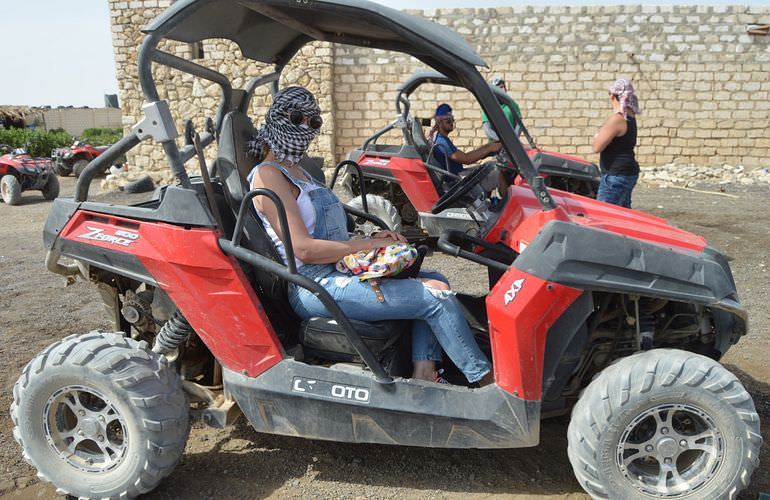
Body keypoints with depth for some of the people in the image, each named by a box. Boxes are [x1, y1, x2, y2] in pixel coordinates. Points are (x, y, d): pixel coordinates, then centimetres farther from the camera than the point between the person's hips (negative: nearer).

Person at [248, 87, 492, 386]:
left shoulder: (296, 171, 21)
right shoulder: (268, 175, -8)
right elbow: (304, 249, -17)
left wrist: (372, 238, 2)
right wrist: (371, 244, -12)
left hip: (337, 271, 10)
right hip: (314, 287, -10)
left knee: (436, 280, 6)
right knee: (435, 295, -14)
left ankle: (423, 374, -6)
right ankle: (485, 381, -1)